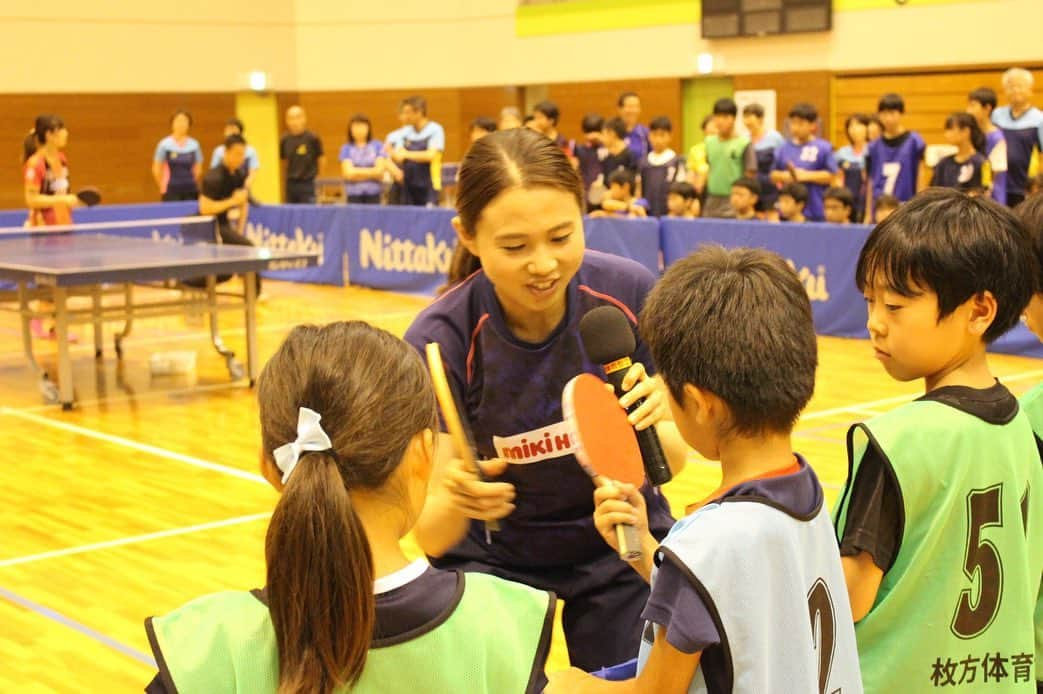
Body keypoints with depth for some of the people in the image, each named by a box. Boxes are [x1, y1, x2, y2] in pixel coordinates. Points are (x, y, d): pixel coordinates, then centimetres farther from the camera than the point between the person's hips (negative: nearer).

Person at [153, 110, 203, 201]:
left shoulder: (194, 145, 3)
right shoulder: (164, 144, -4)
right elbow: (156, 169, 1)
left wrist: (190, 183, 11)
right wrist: (163, 187, 5)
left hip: (191, 191, 3)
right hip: (171, 192, -3)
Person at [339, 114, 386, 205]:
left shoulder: (378, 146, 4)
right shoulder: (346, 148, 4)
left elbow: (379, 171, -2)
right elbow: (349, 173, -5)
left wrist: (357, 172, -2)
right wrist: (371, 172, -2)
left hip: (373, 193, 0)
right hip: (354, 194, 0)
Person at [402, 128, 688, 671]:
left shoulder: (629, 294, -21)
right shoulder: (439, 341, -25)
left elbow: (670, 463, -10)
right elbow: (432, 536, -23)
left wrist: (655, 426, -32)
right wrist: (455, 500, -45)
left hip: (619, 544, 1)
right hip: (493, 556, -1)